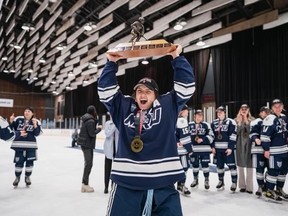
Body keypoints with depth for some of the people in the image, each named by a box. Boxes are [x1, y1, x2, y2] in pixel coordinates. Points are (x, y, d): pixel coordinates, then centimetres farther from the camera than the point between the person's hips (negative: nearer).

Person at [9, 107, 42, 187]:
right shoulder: (18, 119, 3)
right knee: (19, 162, 5)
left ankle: (27, 177, 27)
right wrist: (11, 121, -8)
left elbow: (37, 133, -7)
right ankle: (17, 177, 28)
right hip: (19, 144, 0)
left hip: (30, 145, 0)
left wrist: (35, 124, -19)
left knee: (29, 162, 6)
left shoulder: (36, 122, 0)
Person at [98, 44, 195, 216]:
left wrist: (177, 57, 4)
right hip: (126, 184, 1)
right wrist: (112, 63, 9)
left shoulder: (167, 106, 7)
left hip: (163, 184, 0)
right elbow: (105, 88, 11)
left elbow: (187, 84, 4)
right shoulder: (124, 107, 9)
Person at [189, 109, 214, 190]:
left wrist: (202, 139, -16)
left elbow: (211, 136, -3)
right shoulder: (190, 125, 3)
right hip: (194, 149, 2)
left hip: (204, 149, -1)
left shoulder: (206, 124, 0)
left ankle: (206, 181, 20)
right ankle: (195, 180, 30)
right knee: (195, 165, 13)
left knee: (205, 165, 4)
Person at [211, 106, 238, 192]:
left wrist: (230, 147, -15)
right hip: (217, 148, 5)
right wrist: (213, 147, 6)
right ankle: (221, 181, 27)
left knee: (231, 165, -2)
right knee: (219, 165, 13)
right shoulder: (214, 123, 9)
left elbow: (233, 136, -10)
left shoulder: (231, 122, -6)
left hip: (228, 148, -5)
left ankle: (234, 182, 10)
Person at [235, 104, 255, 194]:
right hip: (239, 145, 1)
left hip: (249, 144, -1)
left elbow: (251, 131, -11)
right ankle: (242, 186, 19)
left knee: (249, 166, -2)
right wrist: (240, 122, -12)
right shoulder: (236, 120, 4)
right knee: (240, 165, 7)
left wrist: (246, 121, -13)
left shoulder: (252, 120, 2)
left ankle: (249, 187, 6)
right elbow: (235, 133, -5)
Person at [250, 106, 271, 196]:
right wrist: (256, 139, -34)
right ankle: (260, 186, 9)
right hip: (259, 149, -7)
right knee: (260, 168, -3)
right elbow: (252, 133, -14)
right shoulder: (256, 122, -4)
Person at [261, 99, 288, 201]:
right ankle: (269, 191, 8)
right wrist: (266, 149, -19)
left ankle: (279, 189, 29)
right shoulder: (270, 119, -15)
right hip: (274, 151, -8)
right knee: (274, 170, -5)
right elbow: (265, 135, -18)